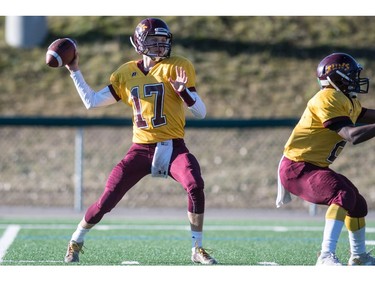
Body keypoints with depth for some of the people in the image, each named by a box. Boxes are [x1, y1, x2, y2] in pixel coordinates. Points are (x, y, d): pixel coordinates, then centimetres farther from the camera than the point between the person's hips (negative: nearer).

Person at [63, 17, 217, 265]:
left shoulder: (177, 68, -2)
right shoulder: (126, 74, 8)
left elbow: (201, 113, -4)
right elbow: (92, 102, 14)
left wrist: (184, 91, -22)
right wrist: (74, 71, 12)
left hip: (173, 147, -2)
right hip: (141, 149, 2)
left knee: (196, 186, -29)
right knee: (107, 200, -3)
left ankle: (198, 249, -14)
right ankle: (76, 242, 22)